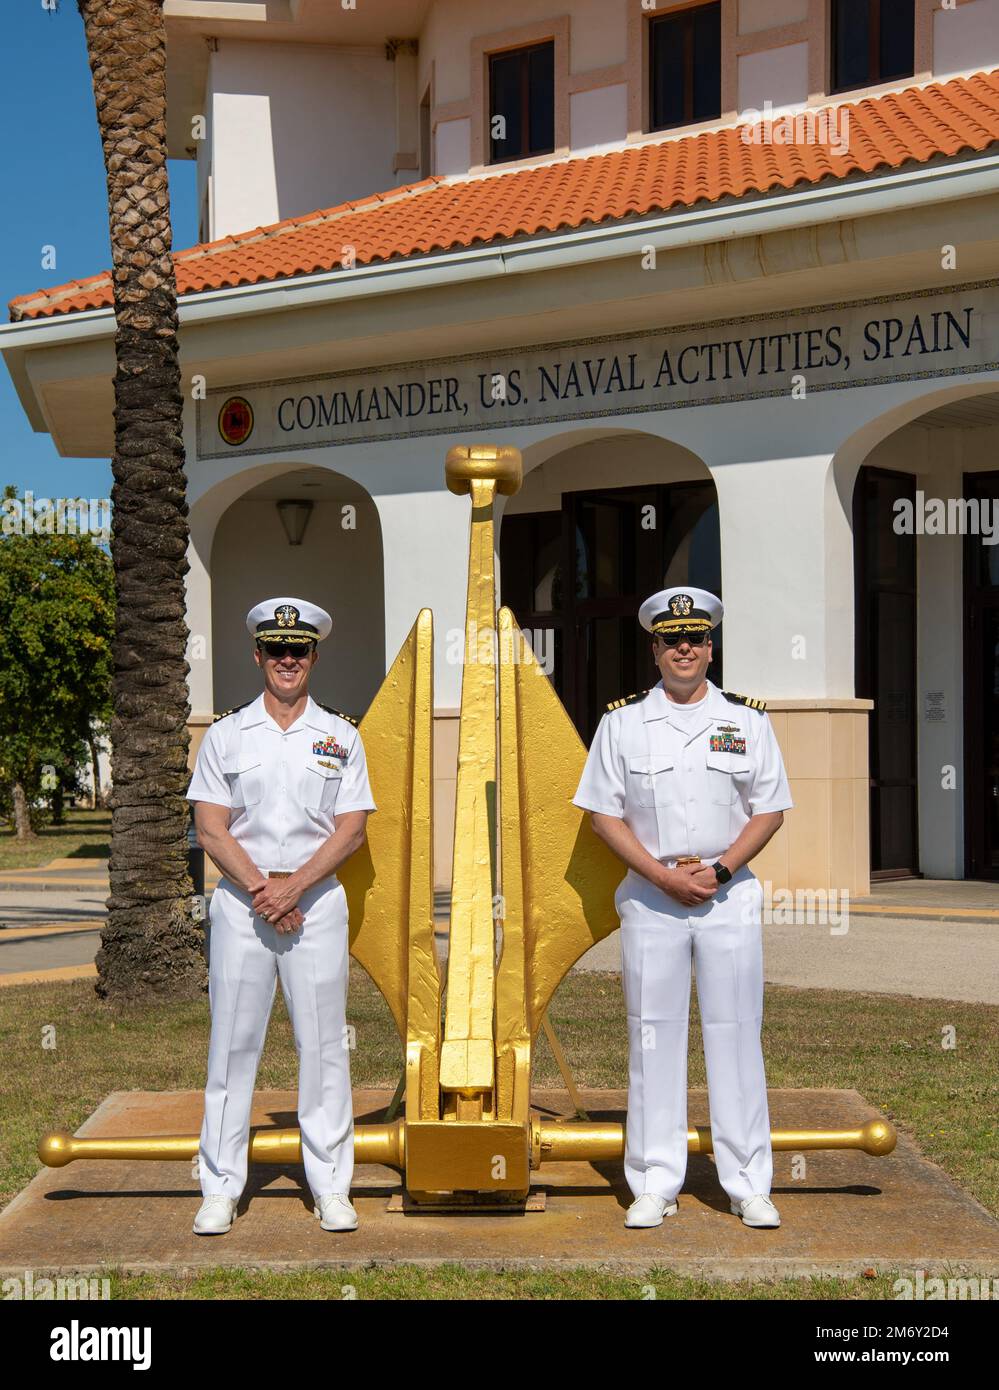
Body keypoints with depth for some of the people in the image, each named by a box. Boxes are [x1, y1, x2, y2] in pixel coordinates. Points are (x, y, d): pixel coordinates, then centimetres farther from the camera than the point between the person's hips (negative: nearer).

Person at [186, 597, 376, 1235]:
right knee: (233, 1041, 1)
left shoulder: (341, 736, 7)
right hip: (241, 900, 0)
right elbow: (211, 828, 1)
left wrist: (292, 887, -12)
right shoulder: (226, 734, 6)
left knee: (323, 1042, 1)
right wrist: (260, 889, -11)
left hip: (317, 900, 0)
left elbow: (351, 830, 1)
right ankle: (221, 1188, 8)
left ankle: (331, 1186, 8)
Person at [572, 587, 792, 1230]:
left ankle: (749, 1186, 8)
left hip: (729, 891, 0)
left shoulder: (747, 719, 5)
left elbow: (770, 811, 5)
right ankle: (655, 1184, 10)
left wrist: (716, 871, -10)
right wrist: (664, 875, -10)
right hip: (651, 893, 0)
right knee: (653, 1035, 3)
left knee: (736, 1034, 1)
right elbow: (604, 814, 2)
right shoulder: (622, 722, 4)